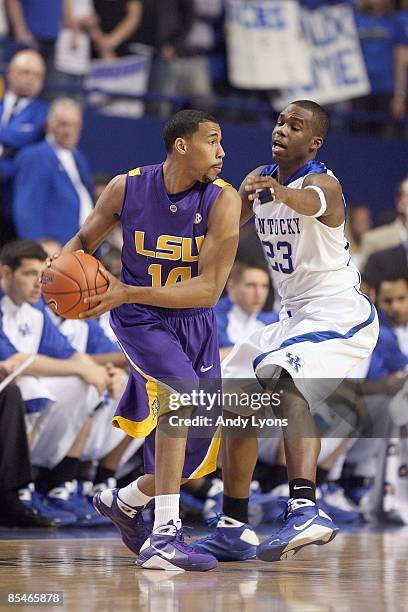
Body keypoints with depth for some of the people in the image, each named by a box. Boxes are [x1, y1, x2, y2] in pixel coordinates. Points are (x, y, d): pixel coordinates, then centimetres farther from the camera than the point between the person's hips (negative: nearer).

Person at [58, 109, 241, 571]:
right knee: (180, 393, -32)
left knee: (197, 455, 7)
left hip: (194, 323, 3)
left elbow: (208, 290, -22)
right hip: (141, 320, -3)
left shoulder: (222, 200, -15)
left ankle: (124, 500, 39)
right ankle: (164, 536, -34)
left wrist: (127, 293, -30)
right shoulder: (127, 189, -11)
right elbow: (84, 241, 9)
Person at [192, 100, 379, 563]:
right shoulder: (258, 179, 7)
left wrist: (283, 193, -65)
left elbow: (313, 202, -43)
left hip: (338, 312, -9)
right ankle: (232, 531, 23)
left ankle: (305, 510, -51)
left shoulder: (322, 181, -18)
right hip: (295, 315, 9)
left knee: (286, 384, -34)